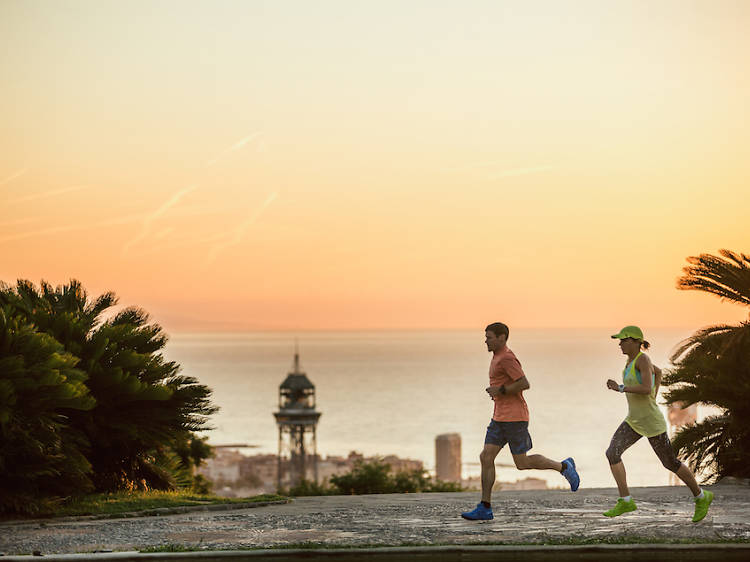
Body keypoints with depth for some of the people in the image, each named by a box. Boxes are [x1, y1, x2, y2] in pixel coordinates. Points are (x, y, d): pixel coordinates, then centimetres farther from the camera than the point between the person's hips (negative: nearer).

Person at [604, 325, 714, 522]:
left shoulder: (643, 359, -18)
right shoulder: (632, 360, 8)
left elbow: (647, 389, -29)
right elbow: (658, 371, 25)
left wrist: (620, 388, -26)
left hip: (651, 423, -8)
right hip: (634, 421, 8)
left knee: (670, 462, 4)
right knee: (612, 452, -10)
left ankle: (701, 497, 24)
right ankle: (625, 501, -7)